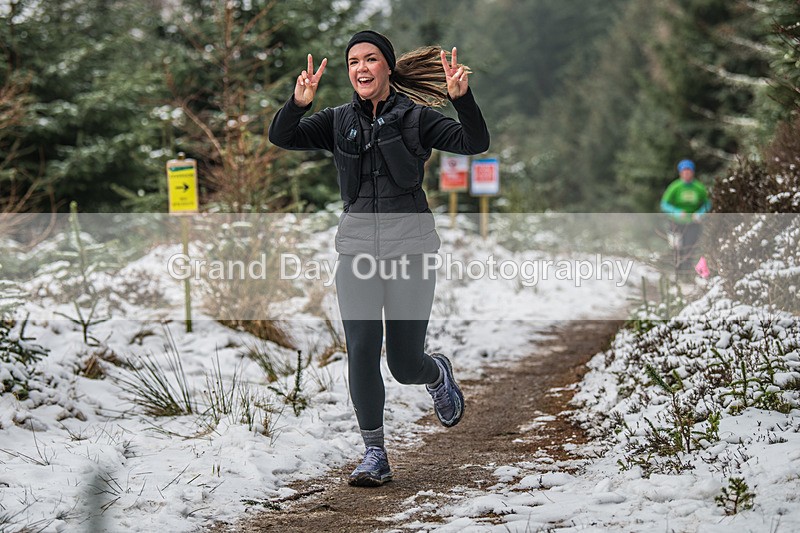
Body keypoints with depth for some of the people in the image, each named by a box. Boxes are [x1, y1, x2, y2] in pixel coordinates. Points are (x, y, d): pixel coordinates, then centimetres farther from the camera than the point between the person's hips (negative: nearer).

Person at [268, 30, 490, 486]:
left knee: (405, 364, 1)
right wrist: (298, 104, -25)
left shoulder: (415, 117, 0)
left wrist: (462, 99, -30)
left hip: (409, 248, -2)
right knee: (361, 352, -10)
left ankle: (439, 373, 39)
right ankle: (375, 455, 1)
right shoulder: (339, 121, 8)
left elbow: (475, 143, -12)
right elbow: (282, 138, -4)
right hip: (357, 249, 3)